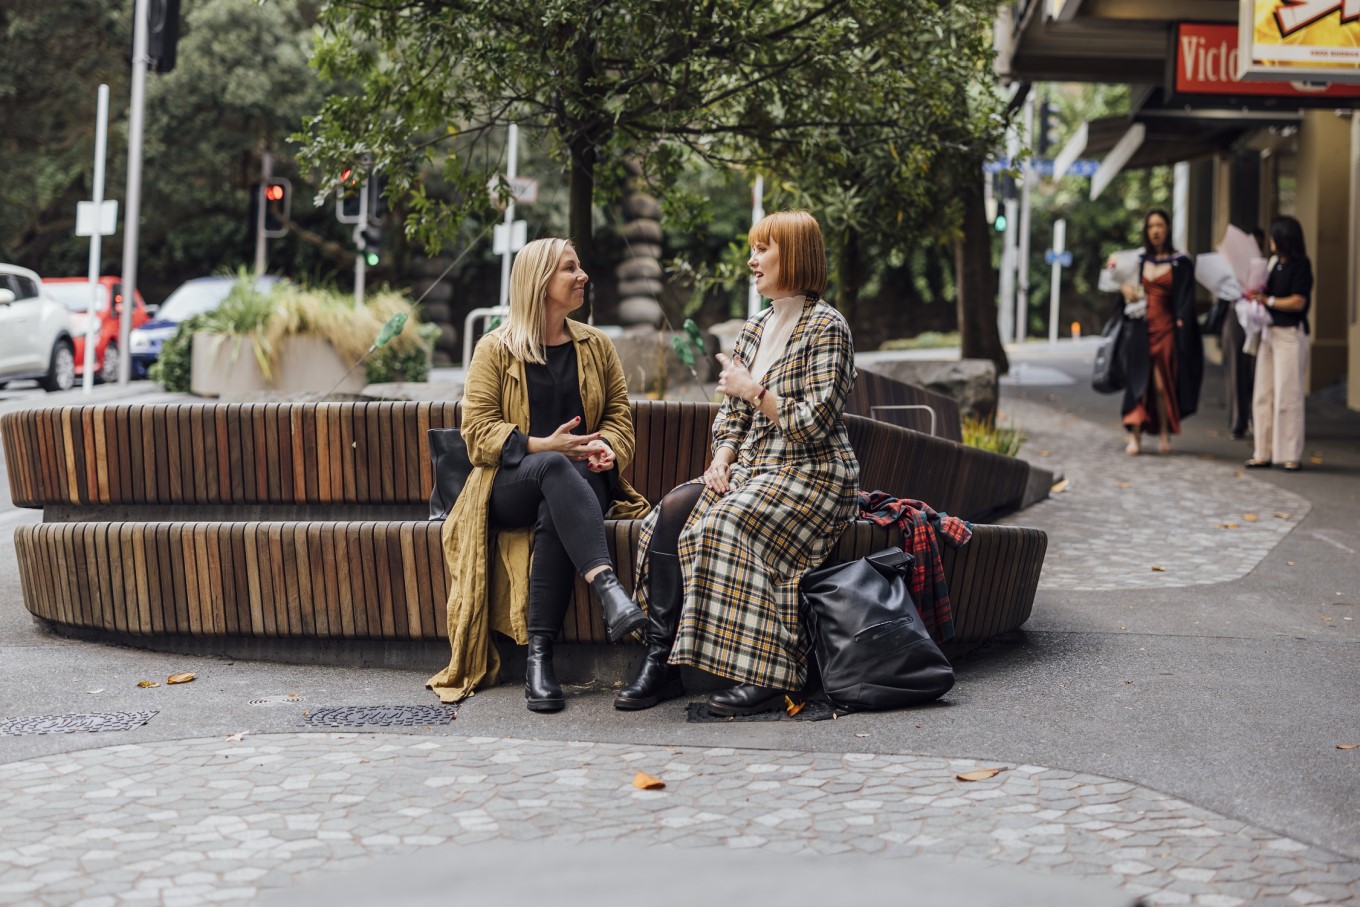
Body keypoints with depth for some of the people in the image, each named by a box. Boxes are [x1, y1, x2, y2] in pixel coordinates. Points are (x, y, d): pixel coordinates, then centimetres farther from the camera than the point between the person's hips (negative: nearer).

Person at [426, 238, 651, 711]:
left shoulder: (595, 345, 17)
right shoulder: (496, 349, 5)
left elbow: (619, 414, 15)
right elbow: (478, 431, -2)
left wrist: (608, 447, -9)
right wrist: (542, 446, -17)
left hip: (579, 480, 2)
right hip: (509, 485, -2)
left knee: (556, 513, -37)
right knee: (554, 467, -39)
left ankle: (539, 655, -39)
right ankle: (608, 588, -57)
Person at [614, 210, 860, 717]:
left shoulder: (826, 328, -7)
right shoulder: (754, 331, 17)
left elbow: (815, 423, -15)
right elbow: (731, 413, 17)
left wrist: (754, 390, -14)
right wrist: (721, 458, -1)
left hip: (812, 474, -7)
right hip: (752, 471, 7)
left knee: (726, 524, -32)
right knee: (672, 511, -18)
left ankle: (769, 676, -29)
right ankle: (660, 661, -20)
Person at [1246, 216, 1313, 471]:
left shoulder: (1301, 265, -8)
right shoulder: (1276, 263, 14)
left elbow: (1298, 302, -14)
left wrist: (1268, 300, -12)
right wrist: (1257, 294, 2)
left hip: (1290, 335, -8)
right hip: (1270, 332, 8)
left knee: (1288, 395, -6)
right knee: (1263, 395, 6)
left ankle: (1292, 455, -1)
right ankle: (1264, 453, 9)